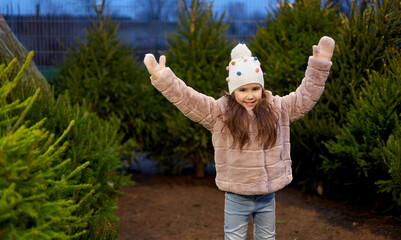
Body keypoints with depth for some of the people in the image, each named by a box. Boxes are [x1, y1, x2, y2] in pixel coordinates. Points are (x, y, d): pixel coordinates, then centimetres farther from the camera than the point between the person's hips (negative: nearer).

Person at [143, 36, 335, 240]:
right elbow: (187, 100, -16)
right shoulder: (219, 112, -8)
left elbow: (306, 96, 7)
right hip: (236, 197, -3)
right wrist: (162, 78, -28)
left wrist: (319, 66, 2)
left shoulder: (278, 108, 1)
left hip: (267, 195, 3)